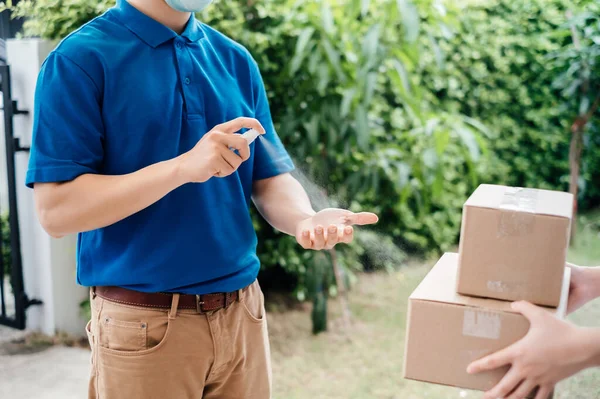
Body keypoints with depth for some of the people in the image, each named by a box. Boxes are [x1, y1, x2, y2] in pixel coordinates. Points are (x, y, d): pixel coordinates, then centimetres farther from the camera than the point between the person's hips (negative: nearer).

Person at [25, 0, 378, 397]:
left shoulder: (236, 60, 7)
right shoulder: (80, 59, -9)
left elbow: (270, 181, 6)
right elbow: (56, 210, -15)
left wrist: (306, 220, -16)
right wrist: (183, 166, -25)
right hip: (144, 323, -4)